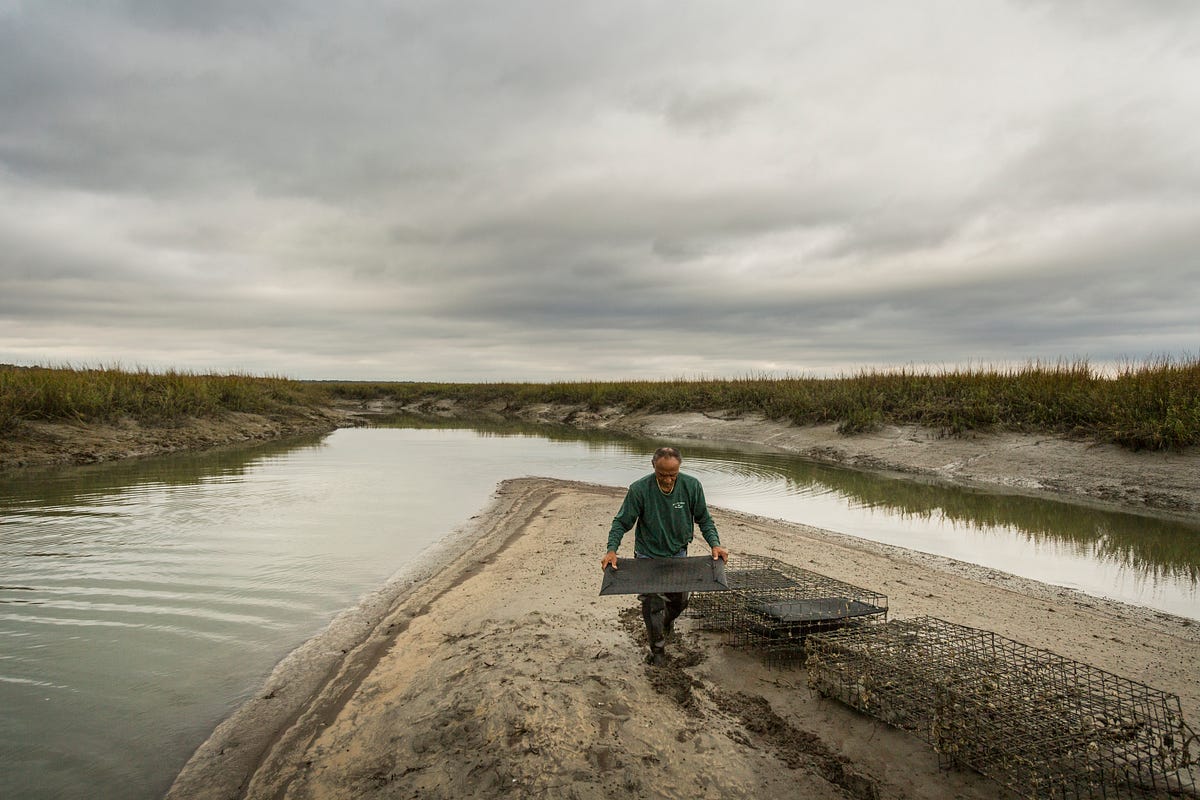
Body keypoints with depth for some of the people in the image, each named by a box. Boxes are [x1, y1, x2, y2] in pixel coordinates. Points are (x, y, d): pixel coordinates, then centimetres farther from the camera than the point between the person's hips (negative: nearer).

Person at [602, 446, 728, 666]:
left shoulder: (691, 486, -15)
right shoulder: (639, 489, -23)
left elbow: (704, 519, -3)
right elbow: (622, 522, -14)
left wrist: (715, 544, -17)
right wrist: (612, 549, -27)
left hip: (678, 555, 3)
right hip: (648, 557, -3)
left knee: (680, 601, 17)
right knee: (653, 606, -4)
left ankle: (666, 621, 52)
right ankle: (657, 649, 21)